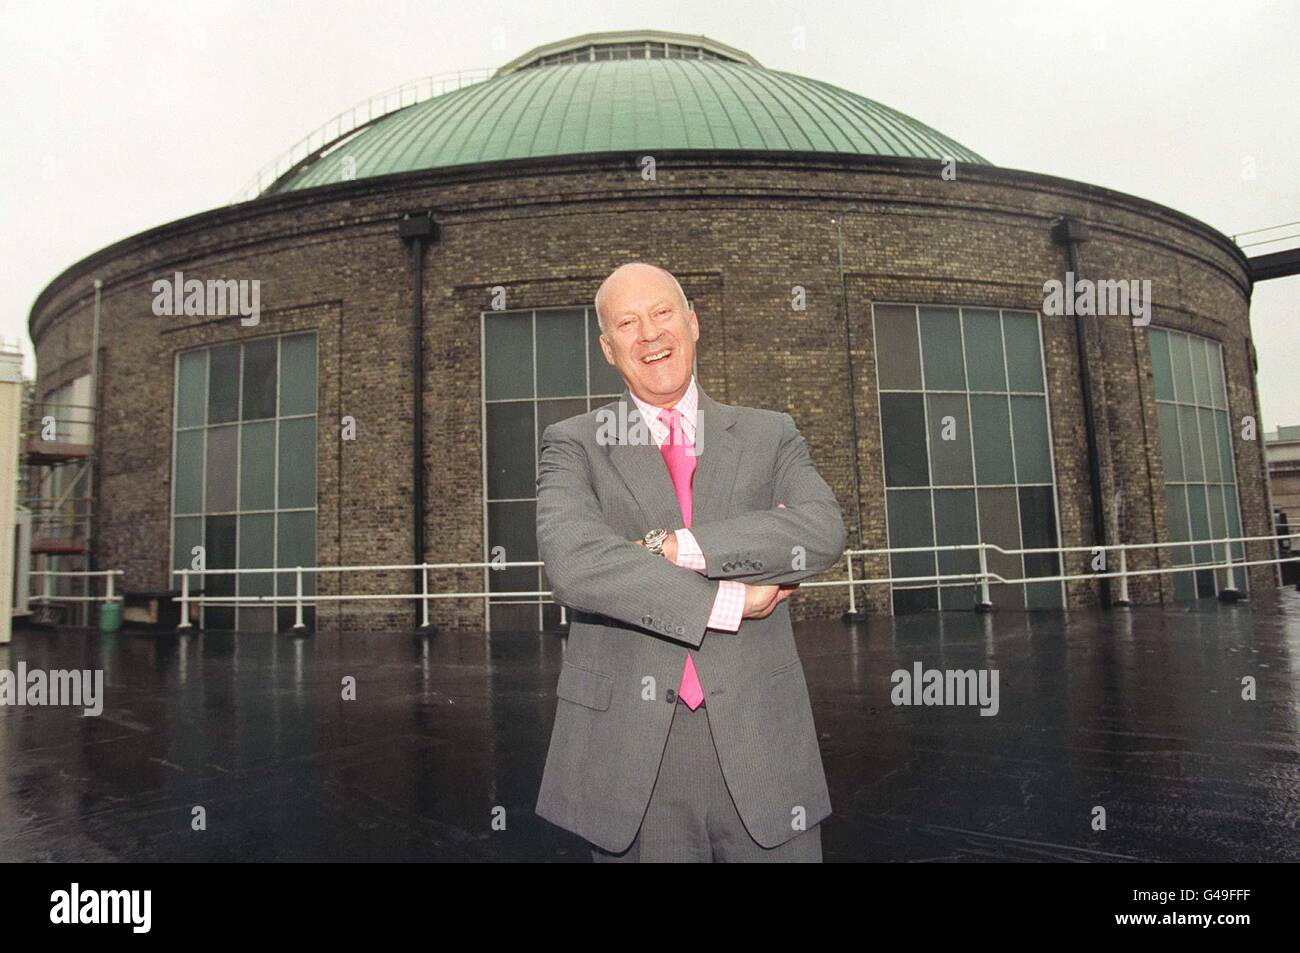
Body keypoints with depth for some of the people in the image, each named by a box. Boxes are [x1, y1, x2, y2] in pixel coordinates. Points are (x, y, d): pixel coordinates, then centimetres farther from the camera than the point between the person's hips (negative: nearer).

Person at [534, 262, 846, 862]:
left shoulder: (770, 435, 8)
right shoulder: (574, 444, 2)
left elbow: (823, 532, -10)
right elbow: (569, 562, -16)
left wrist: (677, 546, -18)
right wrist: (729, 600, -14)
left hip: (759, 742, 2)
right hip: (627, 752, -1)